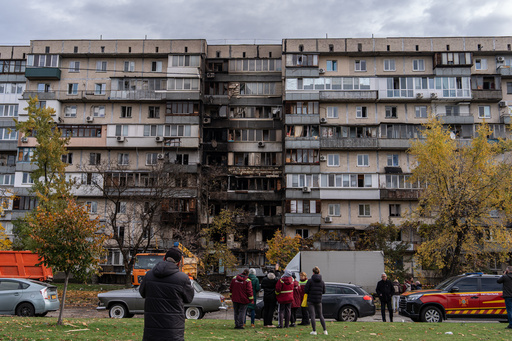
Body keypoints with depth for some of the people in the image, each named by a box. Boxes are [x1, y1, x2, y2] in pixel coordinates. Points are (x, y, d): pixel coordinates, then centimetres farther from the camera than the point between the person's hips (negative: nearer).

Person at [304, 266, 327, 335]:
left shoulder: (310, 281, -11)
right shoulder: (322, 282, 0)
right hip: (319, 301, 3)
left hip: (311, 300, -3)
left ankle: (314, 331, 1)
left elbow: (305, 291, -11)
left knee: (312, 315, 2)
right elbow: (323, 292, 6)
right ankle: (325, 330, 10)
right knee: (320, 315, 13)